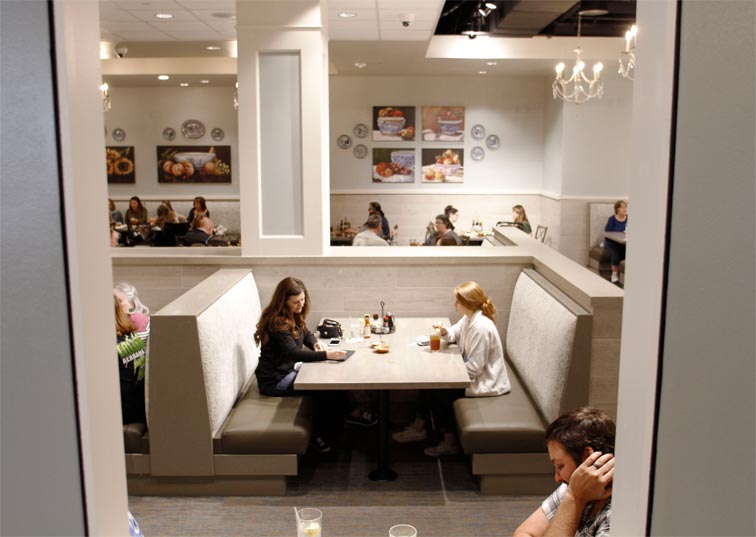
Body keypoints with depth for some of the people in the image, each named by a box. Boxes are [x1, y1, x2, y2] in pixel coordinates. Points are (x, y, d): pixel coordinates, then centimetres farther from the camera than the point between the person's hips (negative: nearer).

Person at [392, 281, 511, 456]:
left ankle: (450, 442, 7)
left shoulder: (481, 327, -29)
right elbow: (455, 334, 17)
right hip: (474, 372, 10)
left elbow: (474, 368, -27)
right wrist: (445, 332, -6)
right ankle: (419, 427, 15)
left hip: (484, 382, -10)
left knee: (438, 390, -9)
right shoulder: (469, 317, 0)